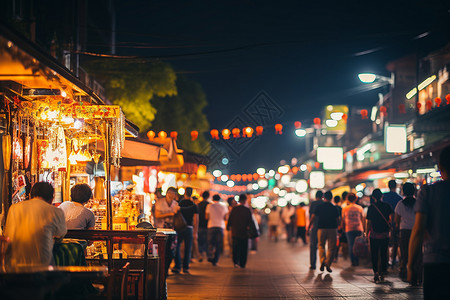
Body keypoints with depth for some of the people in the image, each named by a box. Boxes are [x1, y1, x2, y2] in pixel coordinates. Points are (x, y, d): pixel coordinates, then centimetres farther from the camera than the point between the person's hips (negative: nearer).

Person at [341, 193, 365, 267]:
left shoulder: (345, 209, 1)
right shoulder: (360, 208, 3)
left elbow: (343, 220, 6)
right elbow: (362, 219, 6)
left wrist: (343, 228, 19)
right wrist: (363, 229, 14)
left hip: (349, 229, -1)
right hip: (359, 229, 1)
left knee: (351, 245, 3)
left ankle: (353, 261, -1)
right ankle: (357, 261, 9)